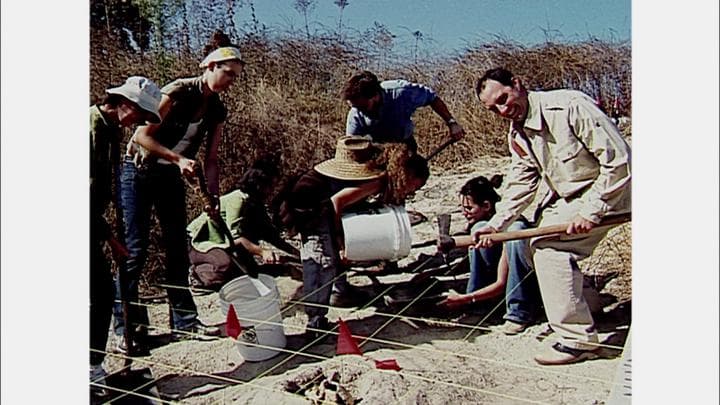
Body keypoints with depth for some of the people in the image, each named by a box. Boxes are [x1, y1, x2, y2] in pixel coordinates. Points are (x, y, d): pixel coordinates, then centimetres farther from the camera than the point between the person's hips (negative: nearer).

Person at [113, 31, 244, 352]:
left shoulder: (217, 111, 0)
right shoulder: (178, 92, -19)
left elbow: (211, 158, 2)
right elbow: (143, 136, -20)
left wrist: (214, 197, -7)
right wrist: (178, 158, -26)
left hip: (171, 178, 7)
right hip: (140, 172, -6)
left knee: (178, 249, 7)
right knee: (134, 250, -5)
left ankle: (184, 321, 15)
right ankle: (126, 327, 6)